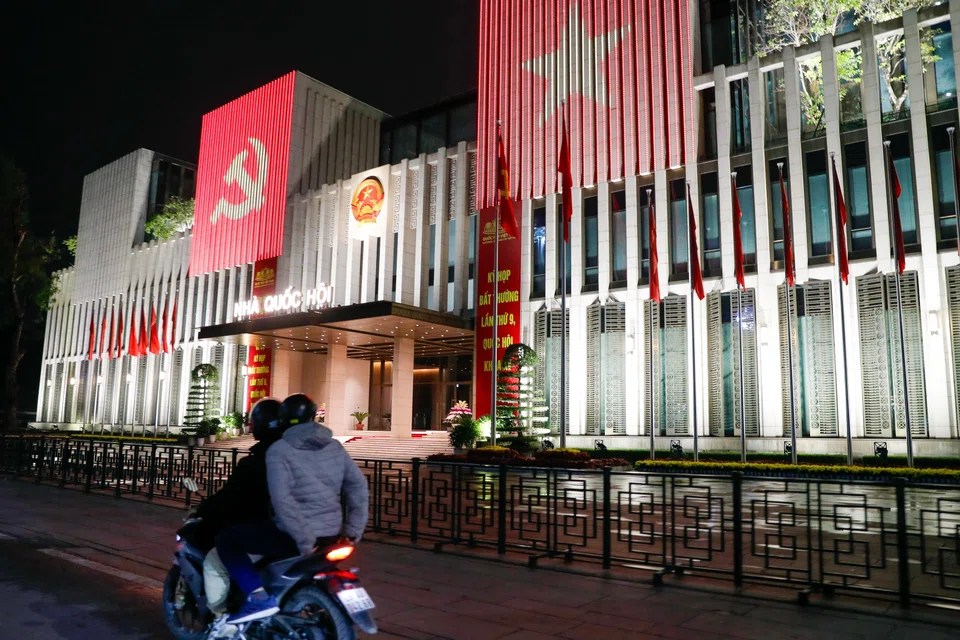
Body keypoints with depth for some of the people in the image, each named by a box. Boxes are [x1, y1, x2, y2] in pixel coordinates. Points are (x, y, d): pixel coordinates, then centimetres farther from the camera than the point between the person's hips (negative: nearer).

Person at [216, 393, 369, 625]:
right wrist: (353, 530, 6)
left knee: (226, 539, 5)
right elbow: (358, 486, 4)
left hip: (293, 536, -7)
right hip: (332, 534, 7)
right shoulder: (335, 447, 7)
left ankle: (259, 597, -10)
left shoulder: (278, 450, -9)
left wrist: (304, 541, -19)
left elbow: (282, 500, -21)